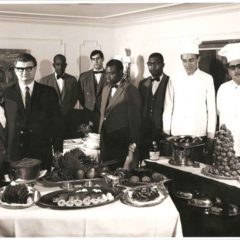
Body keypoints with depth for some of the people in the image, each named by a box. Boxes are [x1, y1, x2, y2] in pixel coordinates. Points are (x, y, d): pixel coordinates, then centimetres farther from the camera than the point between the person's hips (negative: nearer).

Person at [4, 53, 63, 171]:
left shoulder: (48, 92, 4)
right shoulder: (7, 93, 5)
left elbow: (56, 123, 4)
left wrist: (58, 150, -1)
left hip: (42, 154, 0)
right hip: (14, 155, 0)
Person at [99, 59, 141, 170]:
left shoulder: (130, 90, -9)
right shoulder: (106, 89, 15)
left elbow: (134, 118, -9)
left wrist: (133, 144, -10)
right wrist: (101, 134, 14)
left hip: (121, 143, -7)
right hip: (105, 139, 7)